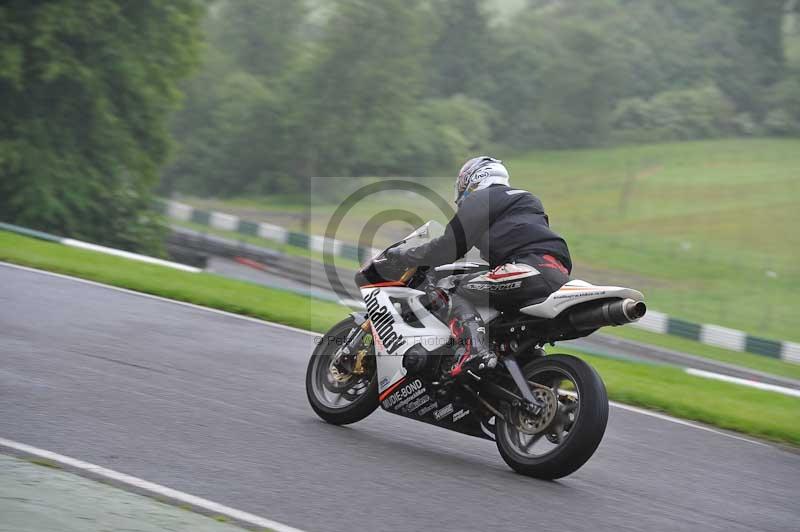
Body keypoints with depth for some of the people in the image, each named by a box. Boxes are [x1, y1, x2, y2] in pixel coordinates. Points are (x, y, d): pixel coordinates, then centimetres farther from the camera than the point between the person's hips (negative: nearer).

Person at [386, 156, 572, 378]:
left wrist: (403, 256, 14)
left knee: (455, 291, -7)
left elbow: (451, 246, 3)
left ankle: (475, 350, -31)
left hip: (532, 267, -9)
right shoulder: (525, 198, 36)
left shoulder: (479, 199, 10)